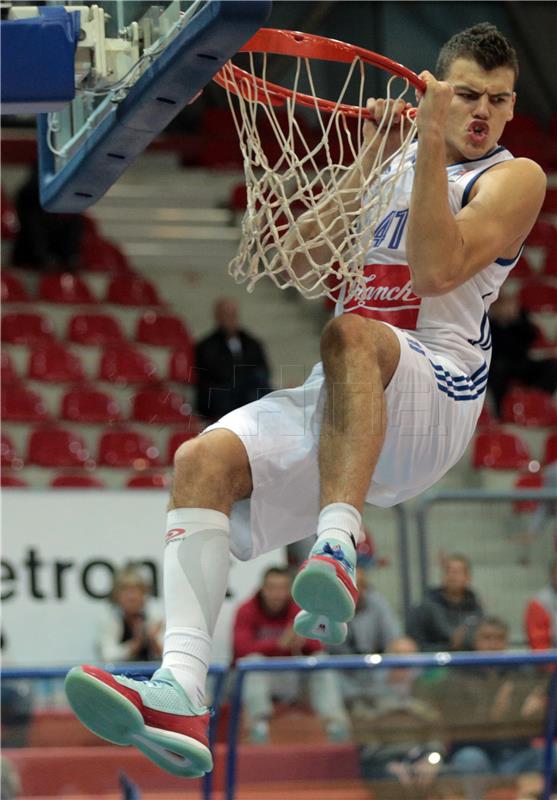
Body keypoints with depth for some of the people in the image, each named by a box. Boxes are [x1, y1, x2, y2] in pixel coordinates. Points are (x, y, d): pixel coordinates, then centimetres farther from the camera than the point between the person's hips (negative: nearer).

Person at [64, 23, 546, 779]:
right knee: (203, 460, -22)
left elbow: (437, 268, -11)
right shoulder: (390, 157, 24)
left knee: (350, 334, -39)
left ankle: (338, 545, -51)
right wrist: (367, 165, 3)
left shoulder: (514, 177, 6)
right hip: (338, 401, 5)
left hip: (437, 391, -5)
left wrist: (432, 145, -13)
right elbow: (301, 255, 11)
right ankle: (180, 696, -38)